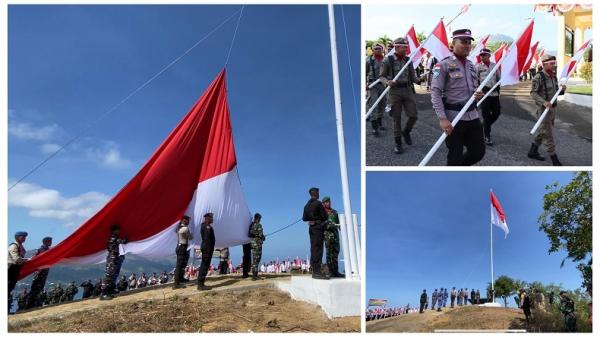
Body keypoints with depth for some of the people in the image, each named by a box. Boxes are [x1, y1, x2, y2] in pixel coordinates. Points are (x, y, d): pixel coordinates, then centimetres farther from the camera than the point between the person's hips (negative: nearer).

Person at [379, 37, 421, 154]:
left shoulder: (408, 60, 6)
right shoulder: (388, 60, -6)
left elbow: (412, 76, 10)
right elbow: (381, 76, -2)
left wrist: (419, 80, -12)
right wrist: (387, 82, -23)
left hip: (408, 90, 4)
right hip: (394, 91, -3)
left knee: (413, 115, 0)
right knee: (397, 118, 2)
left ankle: (406, 132, 30)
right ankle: (398, 143, 15)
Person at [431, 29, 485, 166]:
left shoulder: (471, 65, 13)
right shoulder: (444, 64, -9)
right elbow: (435, 92, -14)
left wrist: (478, 94, -1)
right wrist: (442, 119, -22)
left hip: (472, 115, 7)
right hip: (454, 117, -7)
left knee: (479, 151, 10)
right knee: (455, 155, 2)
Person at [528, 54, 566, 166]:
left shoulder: (553, 76, 9)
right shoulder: (538, 77, -15)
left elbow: (556, 92, 16)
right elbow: (533, 93, -17)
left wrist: (562, 89, -7)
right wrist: (543, 102, -31)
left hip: (553, 107, 8)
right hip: (543, 109, -8)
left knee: (541, 131, 16)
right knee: (547, 133, -5)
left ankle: (532, 152, 29)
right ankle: (554, 159, -1)